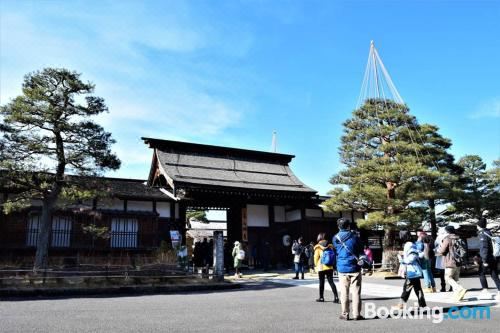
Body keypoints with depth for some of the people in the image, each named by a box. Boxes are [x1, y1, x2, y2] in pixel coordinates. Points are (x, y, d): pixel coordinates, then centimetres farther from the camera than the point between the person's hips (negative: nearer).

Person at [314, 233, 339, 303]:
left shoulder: (318, 247, -8)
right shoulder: (330, 246, 2)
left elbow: (316, 258, -6)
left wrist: (316, 265, 9)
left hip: (321, 267, -3)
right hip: (330, 267, 3)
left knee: (321, 282, 7)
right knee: (331, 281, 5)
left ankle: (321, 297, 13)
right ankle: (336, 296, -6)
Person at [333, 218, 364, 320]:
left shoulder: (335, 238, 0)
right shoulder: (354, 236, -5)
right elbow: (361, 251, 4)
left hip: (342, 269, 1)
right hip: (354, 268, -1)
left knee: (344, 293, 7)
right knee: (356, 292, 4)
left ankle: (345, 314, 11)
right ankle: (356, 314, 7)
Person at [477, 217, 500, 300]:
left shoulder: (482, 234, -13)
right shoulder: (488, 233, 13)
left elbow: (484, 248, -21)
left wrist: (484, 260, -20)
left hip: (487, 258, -7)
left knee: (482, 274, 8)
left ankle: (485, 290, 4)